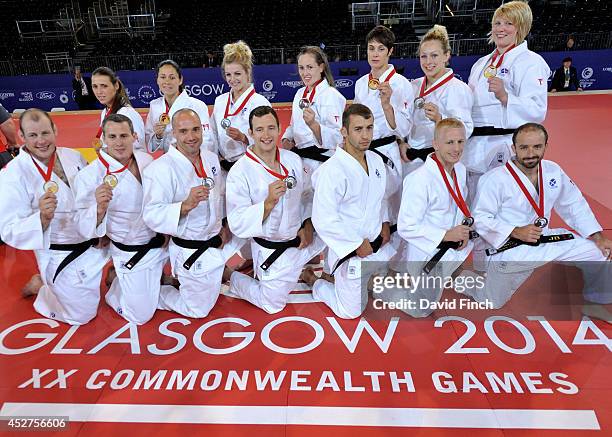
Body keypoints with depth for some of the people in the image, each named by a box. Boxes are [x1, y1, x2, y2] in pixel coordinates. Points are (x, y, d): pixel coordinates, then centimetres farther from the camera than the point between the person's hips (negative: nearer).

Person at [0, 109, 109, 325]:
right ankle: (39, 287, 30)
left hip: (94, 243, 5)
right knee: (82, 314, 5)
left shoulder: (73, 156, -2)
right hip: (61, 257, -5)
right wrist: (43, 218, -37)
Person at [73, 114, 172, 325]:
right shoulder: (90, 175, -19)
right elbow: (86, 228, -20)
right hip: (132, 254, -5)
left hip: (161, 242, 5)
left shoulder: (146, 159, -4)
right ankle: (115, 285, 31)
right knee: (141, 315, 2)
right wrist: (100, 209, -39)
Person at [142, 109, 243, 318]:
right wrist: (186, 205, -42)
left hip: (219, 239, 7)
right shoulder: (160, 168, -22)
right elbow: (152, 216, -26)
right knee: (197, 310, 5)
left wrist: (225, 225, 1)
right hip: (192, 252, -7)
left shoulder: (211, 158, 1)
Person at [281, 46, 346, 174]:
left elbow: (336, 138, -21)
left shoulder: (331, 95, -12)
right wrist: (287, 139, 3)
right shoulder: (300, 93, 11)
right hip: (299, 161, 7)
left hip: (322, 163, -7)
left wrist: (313, 124, -36)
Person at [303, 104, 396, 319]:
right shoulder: (332, 170, -24)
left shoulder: (376, 160, 3)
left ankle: (335, 277, 31)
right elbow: (324, 220, -25)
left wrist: (385, 223, 5)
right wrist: (357, 244, -19)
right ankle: (313, 279, 29)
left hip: (379, 245, 7)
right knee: (351, 311, 3)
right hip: (349, 250, -7)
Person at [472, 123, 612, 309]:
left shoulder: (553, 171, 3)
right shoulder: (495, 179, -18)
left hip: (546, 239, 6)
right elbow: (480, 219, -17)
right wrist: (516, 232, -26)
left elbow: (574, 206, 13)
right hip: (509, 247, -6)